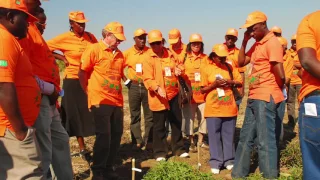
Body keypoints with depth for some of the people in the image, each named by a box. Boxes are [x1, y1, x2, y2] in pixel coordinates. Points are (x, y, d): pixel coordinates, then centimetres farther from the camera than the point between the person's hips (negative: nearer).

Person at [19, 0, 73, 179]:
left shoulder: (31, 27, 16)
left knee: (60, 139, 22)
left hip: (48, 98, 11)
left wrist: (53, 91, 12)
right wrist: (50, 89, -16)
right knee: (43, 149, -2)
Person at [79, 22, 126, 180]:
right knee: (103, 135, -5)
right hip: (101, 100, -7)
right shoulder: (94, 49, -4)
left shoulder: (119, 54, 15)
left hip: (117, 101, 7)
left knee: (116, 134, 8)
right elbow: (82, 73, -4)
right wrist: (89, 92, -4)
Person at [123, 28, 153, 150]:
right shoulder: (128, 53, 3)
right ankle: (137, 141, 15)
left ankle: (149, 140, 13)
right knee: (135, 115, 6)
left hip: (148, 86, -1)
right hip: (134, 86, 1)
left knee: (149, 115, 4)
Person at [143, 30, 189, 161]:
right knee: (159, 126, 4)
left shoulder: (169, 55, 9)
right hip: (158, 97, -5)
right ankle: (160, 152, 18)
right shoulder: (148, 59, -8)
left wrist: (177, 71, -2)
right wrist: (157, 88, -32)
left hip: (173, 94, 6)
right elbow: (147, 79, -16)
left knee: (177, 122, 14)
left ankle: (178, 149, 30)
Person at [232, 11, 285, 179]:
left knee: (265, 140, -3)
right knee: (245, 137, 16)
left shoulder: (272, 43, -13)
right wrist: (244, 42, 6)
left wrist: (277, 90, 0)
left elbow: (280, 74, -18)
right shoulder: (257, 45, 16)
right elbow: (241, 62, 15)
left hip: (265, 99, -10)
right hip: (253, 98, 10)